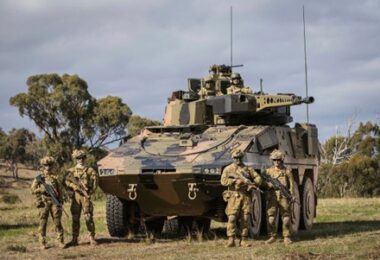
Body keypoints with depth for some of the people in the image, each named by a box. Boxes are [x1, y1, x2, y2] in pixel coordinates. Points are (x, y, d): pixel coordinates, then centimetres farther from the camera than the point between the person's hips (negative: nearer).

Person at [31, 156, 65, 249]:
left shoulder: (55, 177, 10)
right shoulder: (39, 178, 6)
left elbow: (60, 190, 10)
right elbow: (33, 190, 2)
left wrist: (60, 202, 4)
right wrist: (42, 189, -15)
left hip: (54, 202, 1)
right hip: (44, 202, -1)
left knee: (57, 222, 0)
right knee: (43, 222, -1)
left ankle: (60, 241, 6)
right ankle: (43, 243, 4)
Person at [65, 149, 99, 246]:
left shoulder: (90, 171, 6)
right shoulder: (71, 171, 13)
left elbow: (94, 183, 0)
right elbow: (67, 182, 3)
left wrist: (88, 192, -12)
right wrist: (76, 187, -13)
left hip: (86, 196, -2)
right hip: (75, 196, 2)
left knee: (88, 217, -6)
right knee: (75, 218, 4)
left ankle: (92, 238, 0)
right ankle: (74, 239, 8)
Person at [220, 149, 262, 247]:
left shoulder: (248, 169, 14)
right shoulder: (228, 169, 7)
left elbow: (258, 178, 13)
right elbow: (223, 181, -7)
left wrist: (253, 184, -7)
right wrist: (237, 181, -13)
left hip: (246, 196, 3)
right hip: (234, 196, -3)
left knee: (245, 219, 0)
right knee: (232, 218, -10)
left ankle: (243, 240, 4)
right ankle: (231, 240, -9)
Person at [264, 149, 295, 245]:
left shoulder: (287, 171, 8)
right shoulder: (268, 171, 11)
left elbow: (291, 185, 6)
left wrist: (291, 195, -5)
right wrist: (271, 184, -12)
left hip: (284, 197, -1)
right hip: (272, 197, 1)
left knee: (286, 217, -2)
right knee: (271, 217, -1)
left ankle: (286, 237, 3)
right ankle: (272, 236, 8)